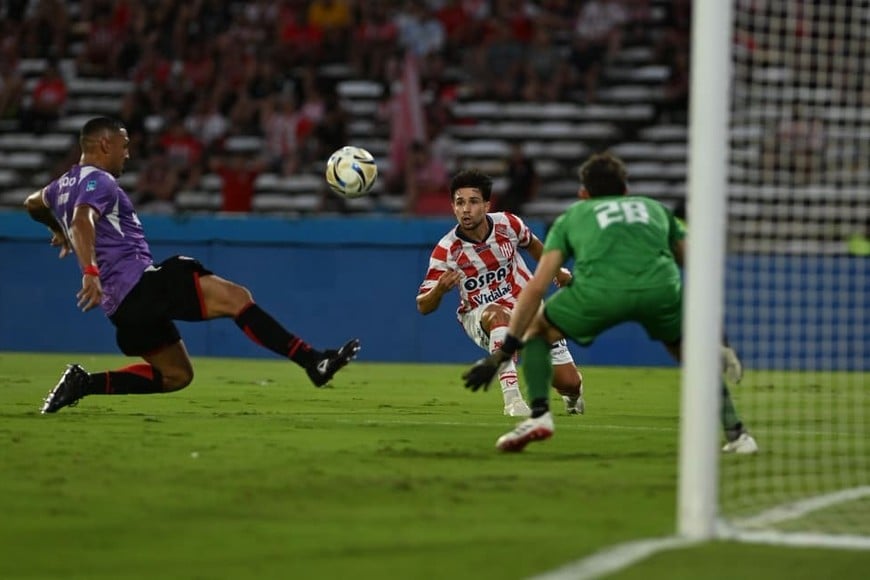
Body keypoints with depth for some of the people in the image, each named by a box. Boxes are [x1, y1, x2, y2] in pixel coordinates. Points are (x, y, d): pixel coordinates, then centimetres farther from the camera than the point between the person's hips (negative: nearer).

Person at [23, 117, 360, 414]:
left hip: (120, 302, 10)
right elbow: (83, 222, -29)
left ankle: (84, 383, 5)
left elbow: (33, 204, 44)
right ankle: (313, 362, -22)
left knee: (176, 375, 17)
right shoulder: (98, 181, -8)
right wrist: (90, 272, -43)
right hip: (139, 281, -10)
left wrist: (60, 232, 62)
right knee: (235, 297, -14)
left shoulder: (64, 185, 21)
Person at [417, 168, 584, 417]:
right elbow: (423, 307, -16)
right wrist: (439, 289, -37)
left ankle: (571, 395, 39)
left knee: (569, 383, -3)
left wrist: (557, 271, 24)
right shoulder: (446, 251, -19)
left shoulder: (508, 224, -12)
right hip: (480, 315, -3)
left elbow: (532, 244, 13)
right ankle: (512, 399, -42)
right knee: (498, 315, -42)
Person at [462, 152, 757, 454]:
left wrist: (505, 350, 23)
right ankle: (735, 433, 20)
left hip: (598, 289, -2)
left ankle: (538, 414, 5)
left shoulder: (571, 217, 33)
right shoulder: (655, 208, 38)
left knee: (536, 330, 26)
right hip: (661, 286, 2)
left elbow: (536, 287, 22)